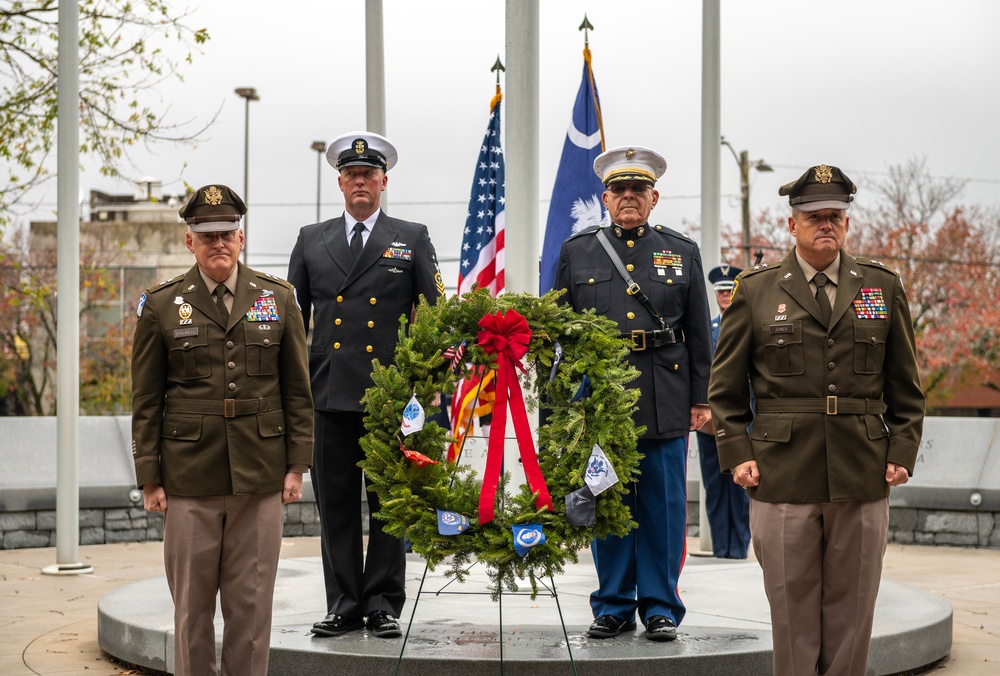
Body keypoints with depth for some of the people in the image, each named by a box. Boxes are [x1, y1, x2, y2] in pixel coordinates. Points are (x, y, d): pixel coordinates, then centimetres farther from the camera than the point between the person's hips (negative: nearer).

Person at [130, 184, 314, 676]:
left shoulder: (278, 299, 6)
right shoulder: (161, 306, 3)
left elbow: (298, 390, 8)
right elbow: (145, 401, 4)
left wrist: (296, 466, 3)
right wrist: (149, 479, 0)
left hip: (261, 479, 1)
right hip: (189, 480, -1)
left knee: (251, 603, 6)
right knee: (191, 603, 6)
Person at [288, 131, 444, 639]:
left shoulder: (413, 239, 9)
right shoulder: (311, 241, 14)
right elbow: (292, 318, 14)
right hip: (329, 393, 2)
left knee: (389, 506, 2)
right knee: (335, 504, 4)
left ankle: (384, 605, 10)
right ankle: (343, 605, 12)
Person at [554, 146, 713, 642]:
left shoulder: (682, 252, 10)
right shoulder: (576, 252, 9)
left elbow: (699, 334, 9)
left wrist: (701, 399, 4)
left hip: (666, 404, 0)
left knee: (663, 507, 2)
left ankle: (660, 608, 12)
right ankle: (613, 606, 16)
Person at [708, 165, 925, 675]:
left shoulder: (884, 287, 9)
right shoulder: (755, 292, 4)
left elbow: (905, 385, 11)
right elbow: (725, 386, 7)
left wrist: (902, 453, 2)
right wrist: (737, 453, -2)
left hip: (864, 480, 2)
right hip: (783, 479, -1)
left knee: (851, 610, 8)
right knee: (793, 612, 4)